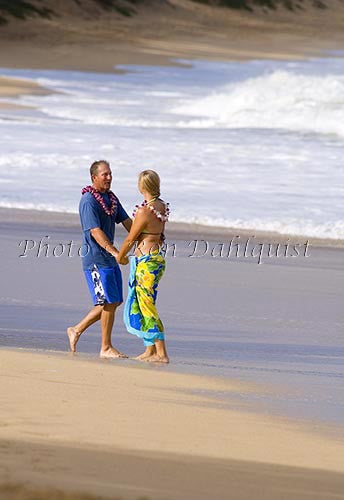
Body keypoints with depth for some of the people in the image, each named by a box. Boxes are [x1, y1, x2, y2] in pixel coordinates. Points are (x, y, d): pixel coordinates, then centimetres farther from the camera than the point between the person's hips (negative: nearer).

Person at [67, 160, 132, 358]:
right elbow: (95, 232, -24)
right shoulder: (88, 201, -15)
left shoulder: (111, 198, 13)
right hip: (96, 258, -9)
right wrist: (115, 252, -33)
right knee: (109, 303, -8)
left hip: (110, 259, 9)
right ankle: (106, 348, 2)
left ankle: (77, 330, 23)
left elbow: (127, 222, 15)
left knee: (113, 302, 11)